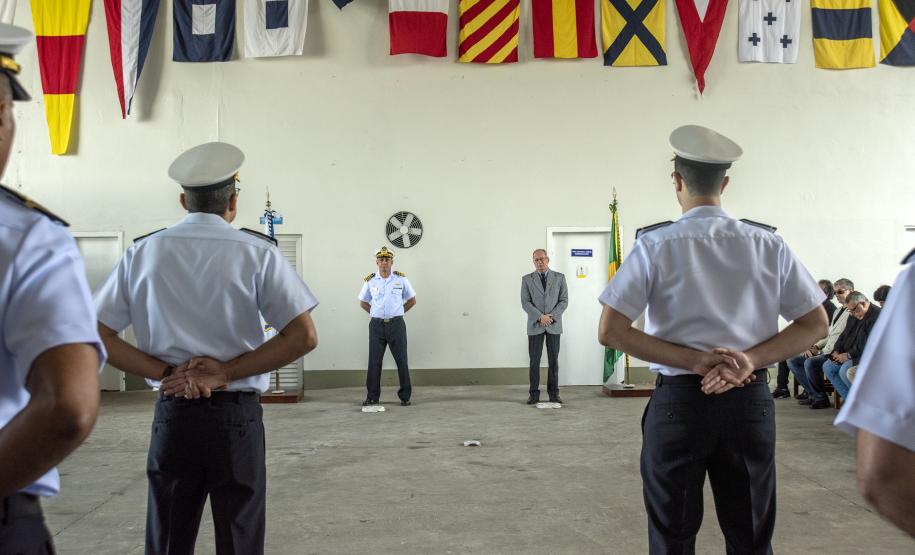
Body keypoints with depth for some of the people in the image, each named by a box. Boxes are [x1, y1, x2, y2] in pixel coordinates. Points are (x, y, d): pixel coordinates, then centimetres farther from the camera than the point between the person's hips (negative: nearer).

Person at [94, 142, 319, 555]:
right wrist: (226, 373, -10)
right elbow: (304, 337, -13)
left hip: (172, 413, 3)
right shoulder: (256, 252, -6)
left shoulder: (143, 253, 2)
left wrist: (166, 373, -6)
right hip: (238, 415, -2)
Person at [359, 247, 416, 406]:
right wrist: (376, 314, 7)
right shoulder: (370, 280, 4)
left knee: (402, 361, 1)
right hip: (376, 325, 1)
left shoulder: (401, 279, 1)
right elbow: (363, 302, 17)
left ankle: (405, 396, 9)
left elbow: (412, 300, 10)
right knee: (374, 362, 3)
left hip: (396, 324, -1)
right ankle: (372, 397, 11)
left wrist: (396, 313, 5)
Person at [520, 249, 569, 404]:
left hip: (554, 325, 1)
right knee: (534, 361, 1)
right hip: (535, 326, 0)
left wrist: (551, 316, -12)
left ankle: (554, 393, 10)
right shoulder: (527, 279, 4)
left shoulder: (559, 277, 5)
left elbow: (564, 300, 2)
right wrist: (540, 317, -14)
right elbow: (525, 302, -3)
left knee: (553, 360, 4)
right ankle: (534, 393, 6)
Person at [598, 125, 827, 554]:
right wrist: (750, 358, -7)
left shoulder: (655, 245, -7)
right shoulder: (768, 244, 0)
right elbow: (816, 324, 4)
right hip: (750, 401, 3)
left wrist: (693, 360, -12)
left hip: (679, 401, -2)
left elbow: (610, 332, -10)